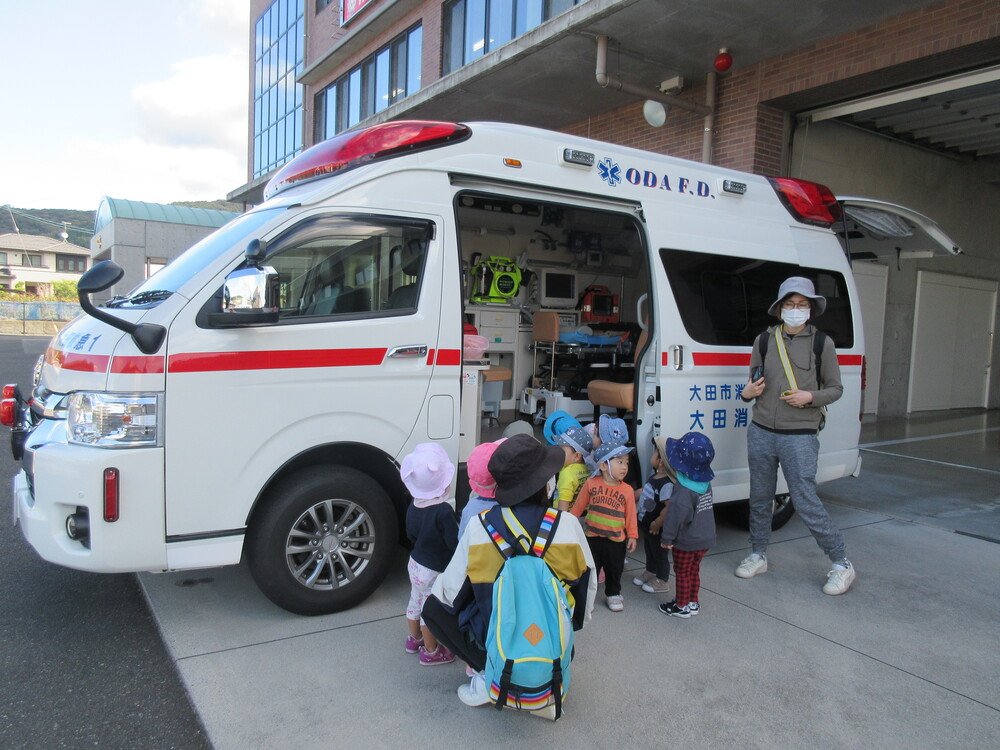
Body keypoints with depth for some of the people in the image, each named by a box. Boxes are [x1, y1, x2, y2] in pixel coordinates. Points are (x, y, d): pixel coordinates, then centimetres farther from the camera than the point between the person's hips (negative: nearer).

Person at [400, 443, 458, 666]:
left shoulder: (413, 506, -7)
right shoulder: (443, 511, -30)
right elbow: (455, 544, -25)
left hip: (415, 563, 7)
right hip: (434, 571, -7)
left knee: (415, 601, 25)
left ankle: (415, 638, 47)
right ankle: (430, 651, 29)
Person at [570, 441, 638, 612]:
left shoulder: (627, 490, -7)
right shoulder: (591, 484, -8)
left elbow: (630, 515, 1)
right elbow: (578, 506, 4)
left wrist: (632, 536, -1)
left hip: (616, 540, 1)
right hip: (592, 536, -1)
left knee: (614, 570, 15)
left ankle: (613, 594, 36)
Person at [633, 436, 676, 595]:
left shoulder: (667, 484, -31)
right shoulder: (654, 477, 0)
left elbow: (670, 507, -35)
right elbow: (644, 492, 16)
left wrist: (657, 523, -28)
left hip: (656, 528, -9)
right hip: (646, 524, 9)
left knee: (659, 554, 10)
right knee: (649, 550, 27)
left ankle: (662, 581, 27)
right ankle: (650, 572, 48)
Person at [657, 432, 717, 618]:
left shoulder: (684, 488, -28)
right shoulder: (706, 482, -2)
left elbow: (677, 514, -29)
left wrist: (667, 538, -18)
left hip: (686, 541, -7)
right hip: (706, 538, 7)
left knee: (682, 573, 10)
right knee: (694, 571, 22)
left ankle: (682, 606, 21)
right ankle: (693, 602, 33)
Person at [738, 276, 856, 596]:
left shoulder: (822, 343, -2)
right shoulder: (764, 340, 5)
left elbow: (835, 389, 4)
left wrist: (811, 397, -15)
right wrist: (747, 393, -7)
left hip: (799, 437, -3)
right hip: (761, 433, 4)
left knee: (806, 503, -3)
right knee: (760, 498, 13)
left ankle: (842, 564, 14)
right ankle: (758, 556, 30)